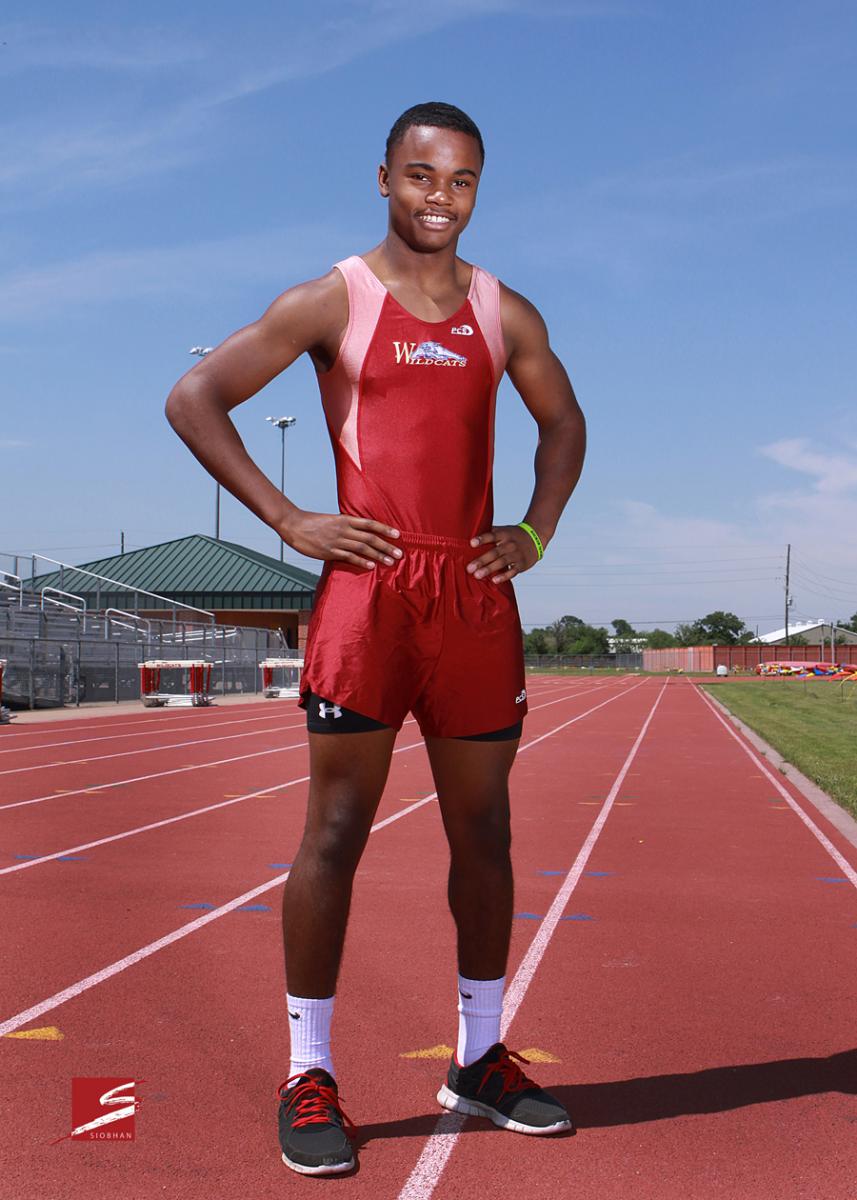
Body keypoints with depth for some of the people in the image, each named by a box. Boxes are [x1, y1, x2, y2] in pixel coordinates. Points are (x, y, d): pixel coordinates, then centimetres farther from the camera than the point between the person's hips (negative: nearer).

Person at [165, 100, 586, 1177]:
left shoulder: (507, 315, 13)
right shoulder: (332, 302, 1)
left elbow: (563, 423, 27)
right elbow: (193, 399, -1)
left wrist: (536, 532, 11)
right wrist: (289, 521, -7)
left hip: (477, 596, 4)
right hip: (368, 586, -4)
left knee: (483, 829, 9)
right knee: (337, 828, -3)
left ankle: (480, 1059, 23)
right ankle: (308, 1077, 8)